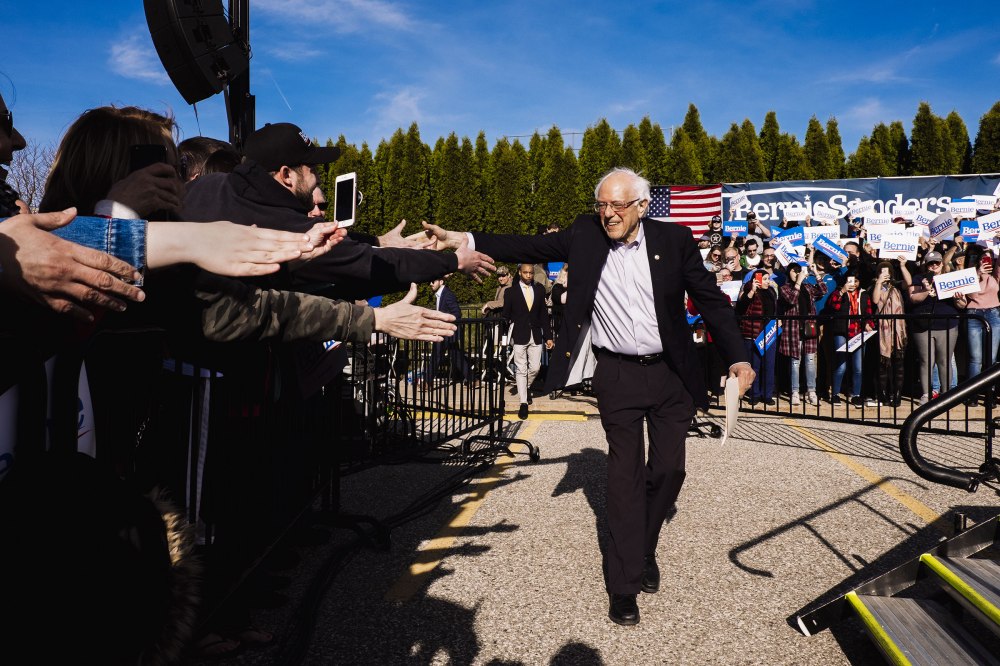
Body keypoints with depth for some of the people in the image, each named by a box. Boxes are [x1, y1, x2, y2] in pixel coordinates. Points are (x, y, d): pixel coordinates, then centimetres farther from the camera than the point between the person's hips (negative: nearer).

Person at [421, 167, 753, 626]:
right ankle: (624, 582, 12)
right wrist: (466, 240, -19)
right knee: (625, 473, 1)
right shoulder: (585, 235, -2)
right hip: (617, 376, -1)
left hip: (671, 373, 1)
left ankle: (644, 549, 35)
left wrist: (737, 358, -10)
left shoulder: (674, 240, -3)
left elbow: (711, 300, -1)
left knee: (669, 469, 9)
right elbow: (532, 247, -7)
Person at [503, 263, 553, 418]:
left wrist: (548, 336, 6)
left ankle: (527, 387, 35)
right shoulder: (511, 292, 0)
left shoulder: (540, 289, 7)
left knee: (535, 367, 5)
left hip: (536, 336, 3)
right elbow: (506, 315, 2)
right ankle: (523, 403, 4)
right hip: (519, 336, -2)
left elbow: (543, 314, 8)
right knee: (521, 369, -1)